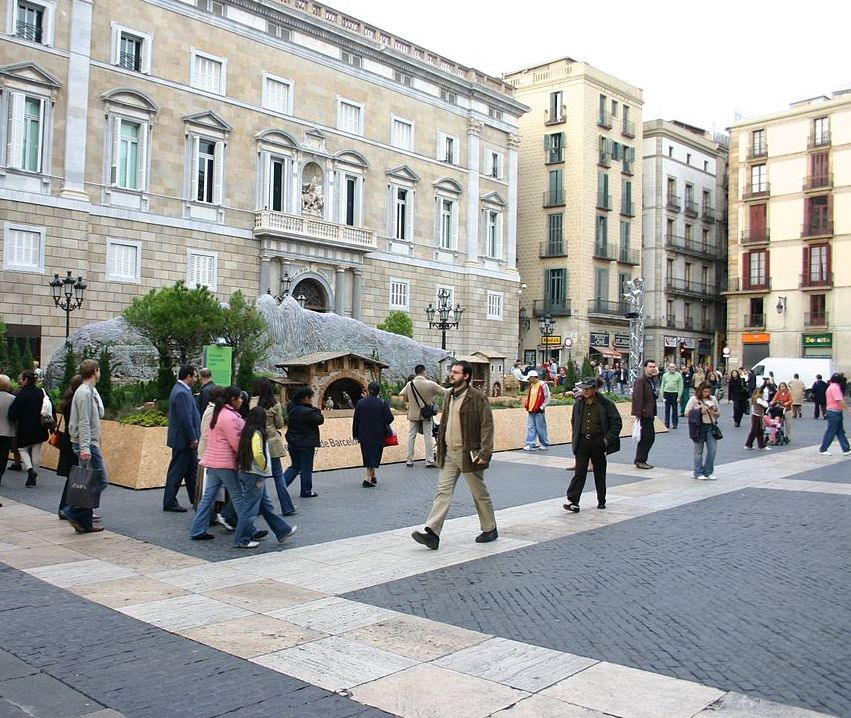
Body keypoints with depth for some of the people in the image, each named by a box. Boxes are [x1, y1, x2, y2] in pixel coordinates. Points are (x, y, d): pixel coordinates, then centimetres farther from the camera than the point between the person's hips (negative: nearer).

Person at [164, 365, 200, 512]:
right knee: (177, 472, 0)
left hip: (187, 441, 10)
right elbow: (185, 419, -24)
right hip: (183, 440, -10)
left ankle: (196, 500, 25)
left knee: (192, 470, 16)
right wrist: (193, 439, -19)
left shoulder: (182, 390, 12)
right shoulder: (181, 393, -21)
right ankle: (169, 503, 9)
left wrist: (194, 438, 16)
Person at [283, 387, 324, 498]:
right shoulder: (307, 412, -22)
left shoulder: (292, 409, 3)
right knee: (306, 468, 6)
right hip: (306, 444, -7)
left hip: (293, 443, 7)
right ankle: (306, 491, 15)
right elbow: (320, 420, -16)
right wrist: (316, 410, 0)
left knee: (295, 466, 19)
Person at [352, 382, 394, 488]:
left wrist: (355, 434, 10)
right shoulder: (383, 403, -10)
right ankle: (368, 478, -8)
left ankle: (373, 476, 27)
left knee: (368, 455, 16)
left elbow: (355, 420, 1)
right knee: (374, 455, 2)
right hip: (378, 435, -3)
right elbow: (389, 419, -11)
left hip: (364, 435, 3)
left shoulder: (361, 403, -3)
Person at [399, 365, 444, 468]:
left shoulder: (409, 384, -8)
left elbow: (404, 398, 2)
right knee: (428, 436, 5)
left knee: (411, 436, 11)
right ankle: (429, 461, 5)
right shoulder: (430, 384, -15)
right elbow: (443, 392, -7)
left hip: (413, 414, 2)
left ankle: (409, 460, 15)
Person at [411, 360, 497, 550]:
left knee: (480, 494, 8)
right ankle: (432, 533, -4)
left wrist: (484, 454, -19)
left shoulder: (477, 397, -11)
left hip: (468, 454, -6)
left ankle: (490, 530, 26)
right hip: (449, 454, 6)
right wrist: (441, 448, 13)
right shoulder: (449, 395, 11)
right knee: (443, 491, 0)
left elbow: (487, 426, -14)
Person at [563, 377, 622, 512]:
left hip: (598, 443, -2)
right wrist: (575, 439, 10)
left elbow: (617, 422, -4)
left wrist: (608, 439, -10)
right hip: (582, 441, 2)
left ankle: (601, 500, 24)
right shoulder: (579, 403, 5)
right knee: (579, 472, -4)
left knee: (600, 473, 10)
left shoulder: (606, 404, -7)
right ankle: (573, 501, -8)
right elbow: (574, 422, 18)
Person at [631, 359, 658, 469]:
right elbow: (637, 397, -18)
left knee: (650, 437, 10)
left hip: (650, 414, 9)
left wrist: (656, 393, 8)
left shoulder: (652, 380, 15)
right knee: (646, 437, -6)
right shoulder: (640, 380, -13)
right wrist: (638, 414, -21)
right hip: (643, 414, -9)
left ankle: (641, 460, 19)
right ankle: (640, 460, 4)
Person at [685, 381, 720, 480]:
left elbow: (718, 413, 14)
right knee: (699, 450, 4)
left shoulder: (713, 399, 9)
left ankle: (708, 472, 11)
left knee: (712, 449, -1)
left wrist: (713, 413, -8)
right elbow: (687, 413, -7)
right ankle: (698, 473, 12)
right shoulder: (694, 399, -3)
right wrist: (700, 412, -16)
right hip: (698, 427, -3)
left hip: (711, 426, 4)